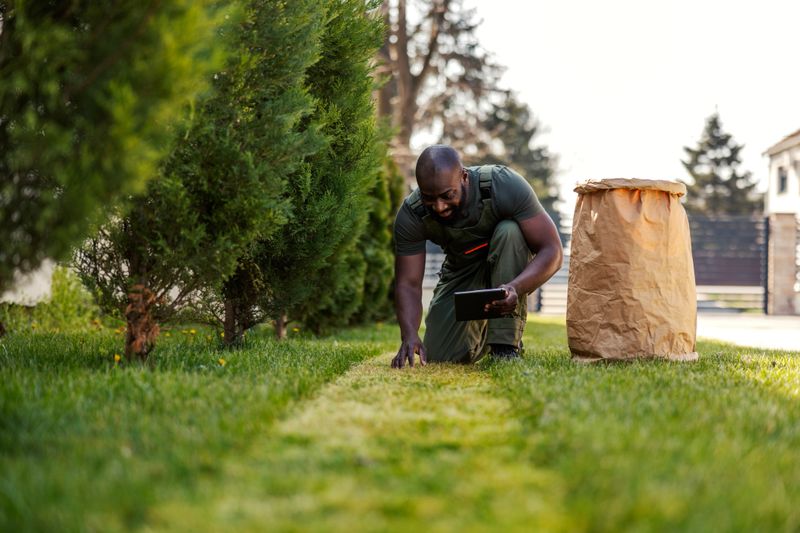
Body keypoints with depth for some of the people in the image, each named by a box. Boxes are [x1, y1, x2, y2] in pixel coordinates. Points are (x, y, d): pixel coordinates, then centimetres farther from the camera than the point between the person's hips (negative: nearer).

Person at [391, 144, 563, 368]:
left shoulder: (505, 185, -32)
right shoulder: (411, 215, -25)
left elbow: (552, 251, -32)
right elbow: (408, 283, -22)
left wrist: (516, 289, -50)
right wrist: (409, 335, -41)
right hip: (461, 271, 2)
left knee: (509, 231, -35)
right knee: (440, 356, -15)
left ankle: (506, 343, -26)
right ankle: (482, 330, 21)